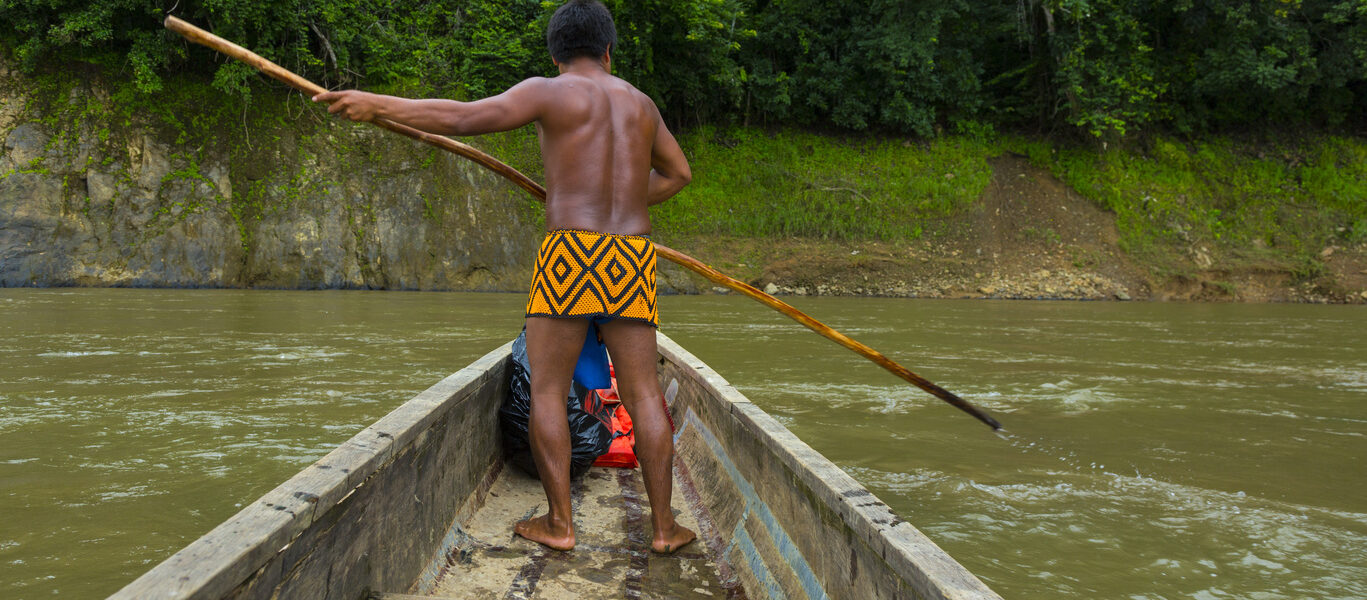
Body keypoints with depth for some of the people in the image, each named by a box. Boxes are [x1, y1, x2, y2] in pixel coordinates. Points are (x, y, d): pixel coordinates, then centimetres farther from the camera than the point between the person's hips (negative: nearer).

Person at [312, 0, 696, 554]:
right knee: (642, 392, 6)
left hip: (569, 258, -4)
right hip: (633, 260, 4)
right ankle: (663, 525, 6)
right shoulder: (640, 103, 18)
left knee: (547, 390, 5)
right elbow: (678, 173, 32)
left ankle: (559, 522, 6)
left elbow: (462, 118, -10)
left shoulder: (549, 92, 1)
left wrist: (377, 106, -6)